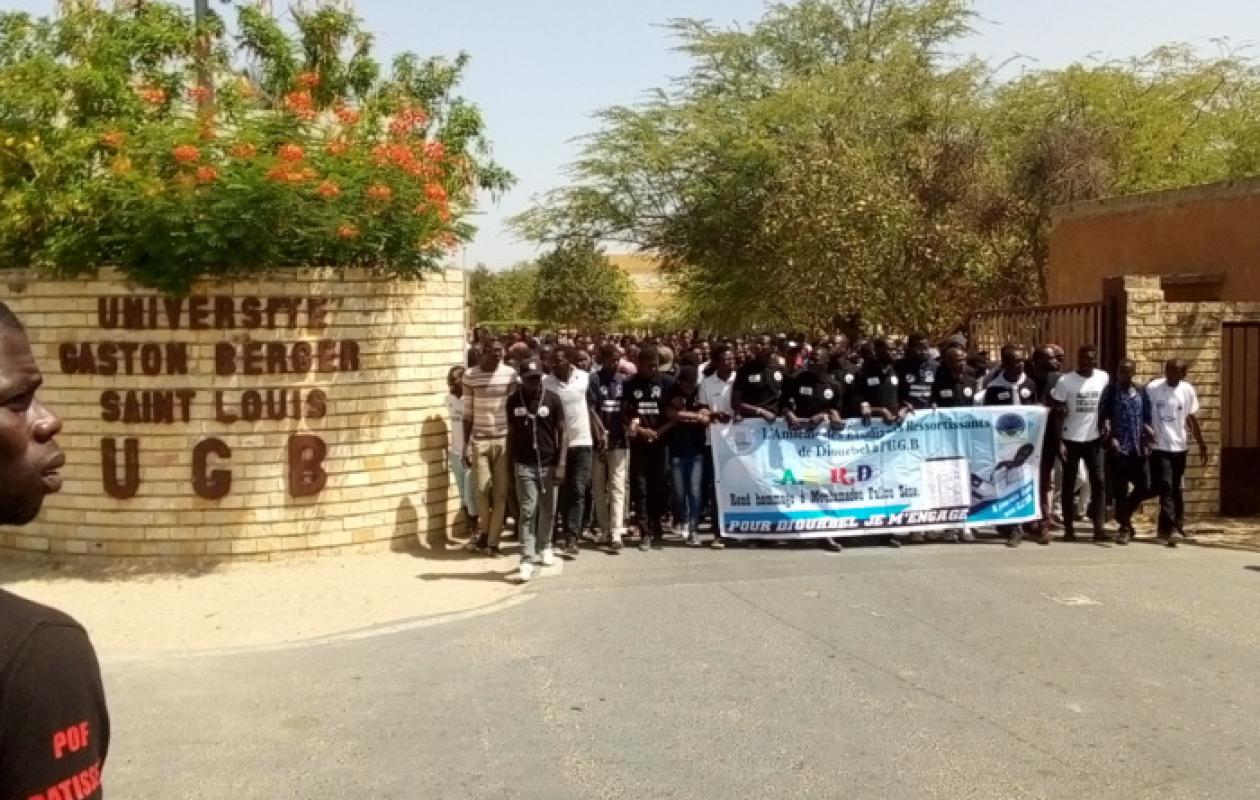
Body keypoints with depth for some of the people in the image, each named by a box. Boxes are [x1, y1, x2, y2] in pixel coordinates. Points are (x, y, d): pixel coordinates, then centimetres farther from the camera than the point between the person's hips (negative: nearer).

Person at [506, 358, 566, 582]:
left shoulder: (552, 400, -3)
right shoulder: (513, 401, 1)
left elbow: (561, 433, -2)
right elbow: (511, 433, 9)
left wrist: (560, 464, -9)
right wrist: (509, 463, 6)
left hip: (548, 464, 0)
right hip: (524, 465, 0)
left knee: (547, 510, 11)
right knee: (527, 511, -5)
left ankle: (545, 547, 33)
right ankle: (527, 559, -6)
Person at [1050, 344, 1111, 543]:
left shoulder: (1104, 378, 1)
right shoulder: (1065, 381, -8)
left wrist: (1106, 424, 1)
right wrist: (1059, 441, -10)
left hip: (1094, 439, 2)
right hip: (1071, 439, -2)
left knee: (1098, 482, -3)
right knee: (1068, 485, 4)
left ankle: (1098, 528, -3)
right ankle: (1068, 528, 10)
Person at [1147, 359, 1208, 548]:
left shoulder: (1188, 390, 0)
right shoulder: (1152, 389, -9)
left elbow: (1192, 420, 8)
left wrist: (1202, 445, 9)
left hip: (1179, 447, 3)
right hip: (1159, 447, -3)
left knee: (1176, 488, 14)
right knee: (1165, 487, -9)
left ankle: (1177, 524, 27)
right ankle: (1168, 528, -8)